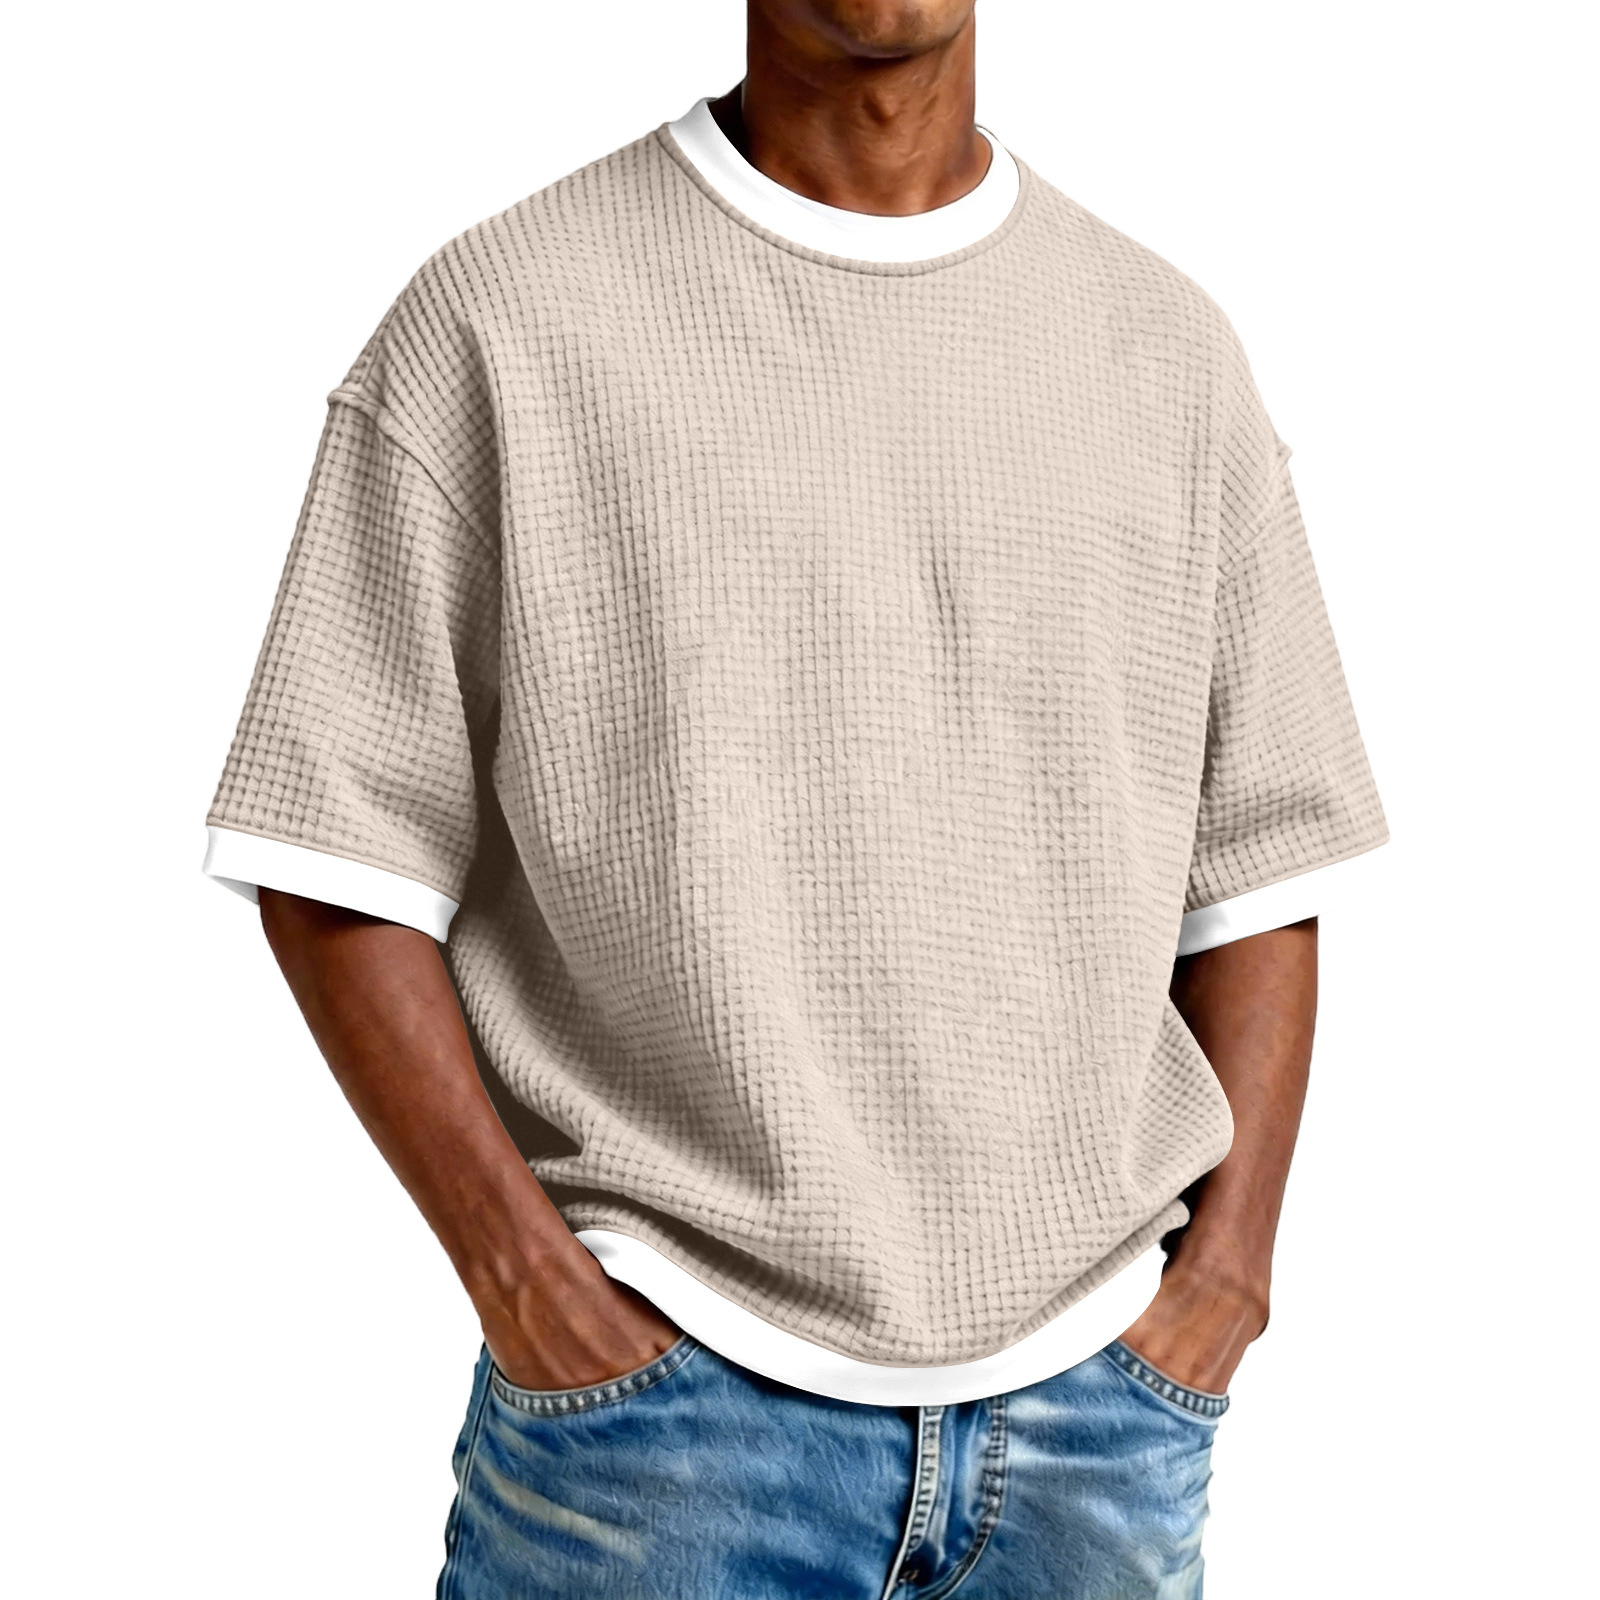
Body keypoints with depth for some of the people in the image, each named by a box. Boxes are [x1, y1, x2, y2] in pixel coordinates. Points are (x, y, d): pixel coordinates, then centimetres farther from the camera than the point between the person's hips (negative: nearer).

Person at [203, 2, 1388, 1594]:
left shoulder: (1170, 348, 7)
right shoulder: (498, 318, -3)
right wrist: (524, 1275, -10)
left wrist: (1228, 1269, 0)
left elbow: (1254, 868, 9)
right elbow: (337, 860, -3)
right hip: (666, 1386, -3)